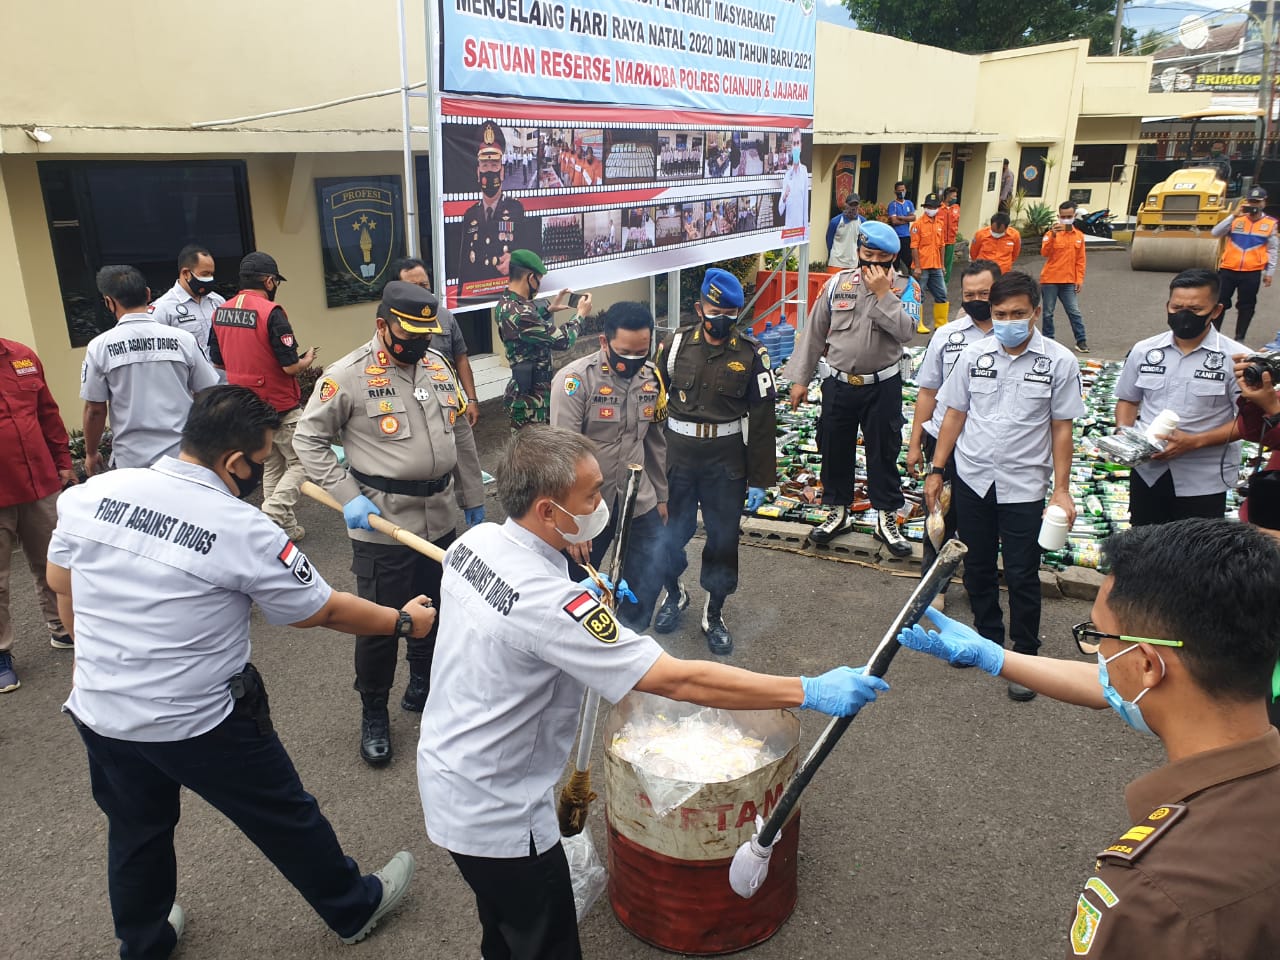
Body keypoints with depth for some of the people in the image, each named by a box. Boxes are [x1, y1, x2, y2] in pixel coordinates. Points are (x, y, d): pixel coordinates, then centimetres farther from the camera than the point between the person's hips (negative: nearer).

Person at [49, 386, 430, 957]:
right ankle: (355, 909, 37)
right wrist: (404, 621, 5)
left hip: (99, 713, 5)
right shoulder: (244, 532, -22)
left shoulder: (89, 495, -7)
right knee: (285, 817, 16)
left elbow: (60, 584, 9)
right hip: (196, 726, -5)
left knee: (136, 831, 27)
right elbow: (324, 612, -11)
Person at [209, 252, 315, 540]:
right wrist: (308, 360, 1)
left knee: (271, 467, 18)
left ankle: (287, 527, 22)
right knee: (301, 462, 5)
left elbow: (218, 360, 11)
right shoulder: (271, 312, -19)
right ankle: (271, 518, -8)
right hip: (280, 407, -7)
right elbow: (290, 366, -20)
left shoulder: (220, 312, 2)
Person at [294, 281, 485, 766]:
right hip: (382, 524, -6)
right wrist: (348, 496, -16)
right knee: (381, 622, 4)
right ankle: (373, 714, 25)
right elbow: (308, 439, -8)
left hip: (440, 517, 6)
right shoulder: (347, 375, -12)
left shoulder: (438, 365, 6)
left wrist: (473, 497, 15)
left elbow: (462, 434, 13)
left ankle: (422, 688, 42)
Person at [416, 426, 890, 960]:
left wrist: (582, 594, 9)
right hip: (494, 815, -8)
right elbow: (679, 680, -36)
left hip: (445, 774, 8)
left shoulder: (476, 540, -9)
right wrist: (811, 691, -32)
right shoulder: (548, 603, -35)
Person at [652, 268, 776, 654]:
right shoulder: (675, 345, -3)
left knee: (724, 538, 7)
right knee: (672, 532, 8)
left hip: (726, 462, 0)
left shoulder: (751, 354, -5)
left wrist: (759, 480, -3)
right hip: (677, 458, 1)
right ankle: (674, 593, 37)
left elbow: (762, 421, -3)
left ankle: (714, 614, 26)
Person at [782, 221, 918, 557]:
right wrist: (800, 378, 3)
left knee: (883, 452, 6)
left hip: (883, 386, -2)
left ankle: (887, 517, 21)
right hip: (839, 383, 2)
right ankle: (839, 512, 29)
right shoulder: (837, 283, 1)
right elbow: (814, 332, 4)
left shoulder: (906, 288, -4)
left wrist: (883, 293, -22)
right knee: (833, 448, 11)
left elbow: (905, 331, -21)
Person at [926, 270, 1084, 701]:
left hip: (1024, 485, -3)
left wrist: (1061, 489, -6)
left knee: (1022, 576, 3)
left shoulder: (1059, 361, -6)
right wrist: (936, 470, 4)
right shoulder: (974, 355, 0)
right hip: (972, 478, 3)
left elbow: (1061, 428, -3)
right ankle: (988, 636, 36)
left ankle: (1025, 657, 21)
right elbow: (954, 415, 6)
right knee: (977, 567, 15)